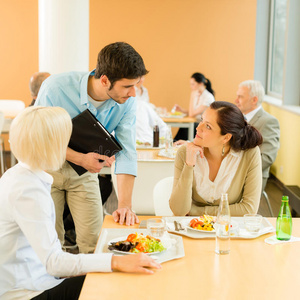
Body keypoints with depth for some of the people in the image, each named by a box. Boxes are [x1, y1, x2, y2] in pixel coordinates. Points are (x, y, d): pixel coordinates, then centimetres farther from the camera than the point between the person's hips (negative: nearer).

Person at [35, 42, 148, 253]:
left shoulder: (126, 102, -19)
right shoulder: (56, 88, -28)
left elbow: (126, 152, -19)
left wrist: (125, 204, -28)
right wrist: (81, 158, -29)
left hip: (85, 172, 2)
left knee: (93, 239, 0)